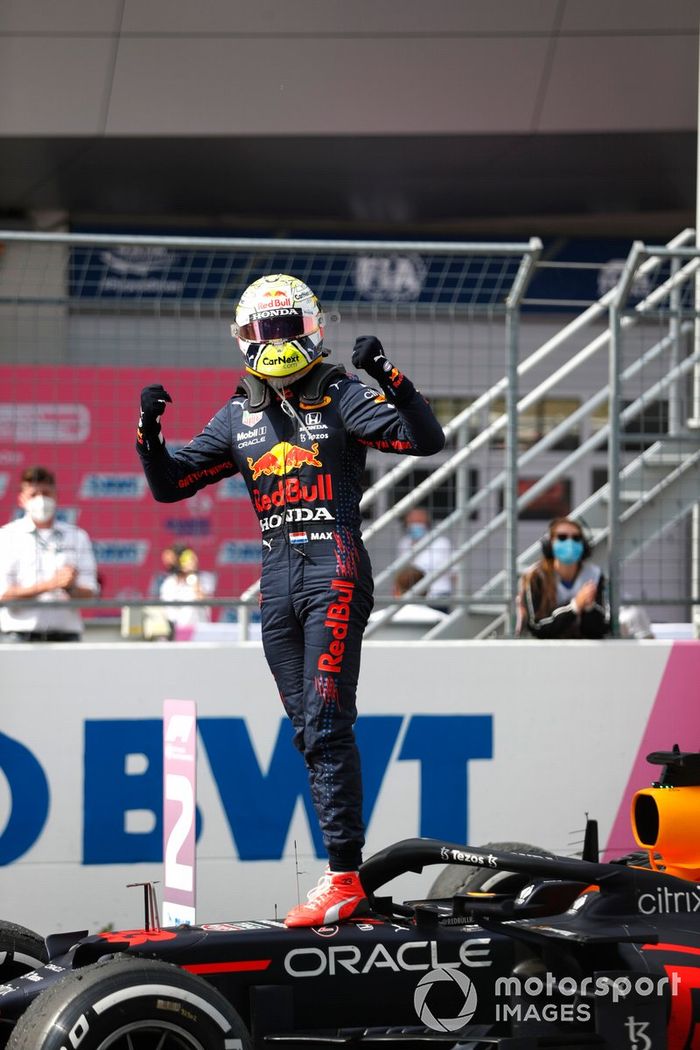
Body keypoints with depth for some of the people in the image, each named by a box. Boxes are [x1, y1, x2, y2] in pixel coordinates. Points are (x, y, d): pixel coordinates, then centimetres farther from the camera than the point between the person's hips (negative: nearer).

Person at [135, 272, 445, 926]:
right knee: (310, 732, 5)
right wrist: (149, 432, -1)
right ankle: (342, 870, 8)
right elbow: (170, 484, 17)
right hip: (277, 577, 6)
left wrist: (387, 377, -23)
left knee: (326, 724, -15)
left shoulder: (341, 397, 0)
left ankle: (345, 876, -17)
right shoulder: (237, 418, 16)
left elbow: (426, 441, -10)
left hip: (335, 571, -6)